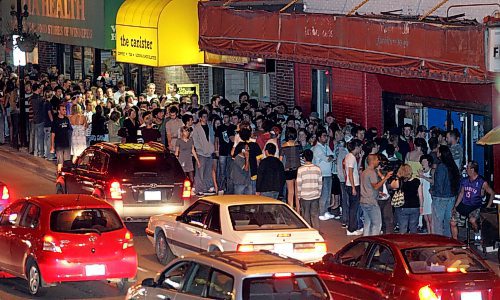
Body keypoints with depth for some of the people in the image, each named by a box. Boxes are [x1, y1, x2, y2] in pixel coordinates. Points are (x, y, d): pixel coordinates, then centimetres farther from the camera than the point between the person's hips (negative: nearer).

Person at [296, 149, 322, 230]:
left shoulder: (300, 169, -9)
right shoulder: (318, 169, 0)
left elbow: (299, 184, -7)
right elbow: (320, 183, 5)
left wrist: (299, 196, 3)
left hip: (304, 196, -3)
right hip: (315, 196, 3)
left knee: (306, 216, 6)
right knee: (315, 215, 7)